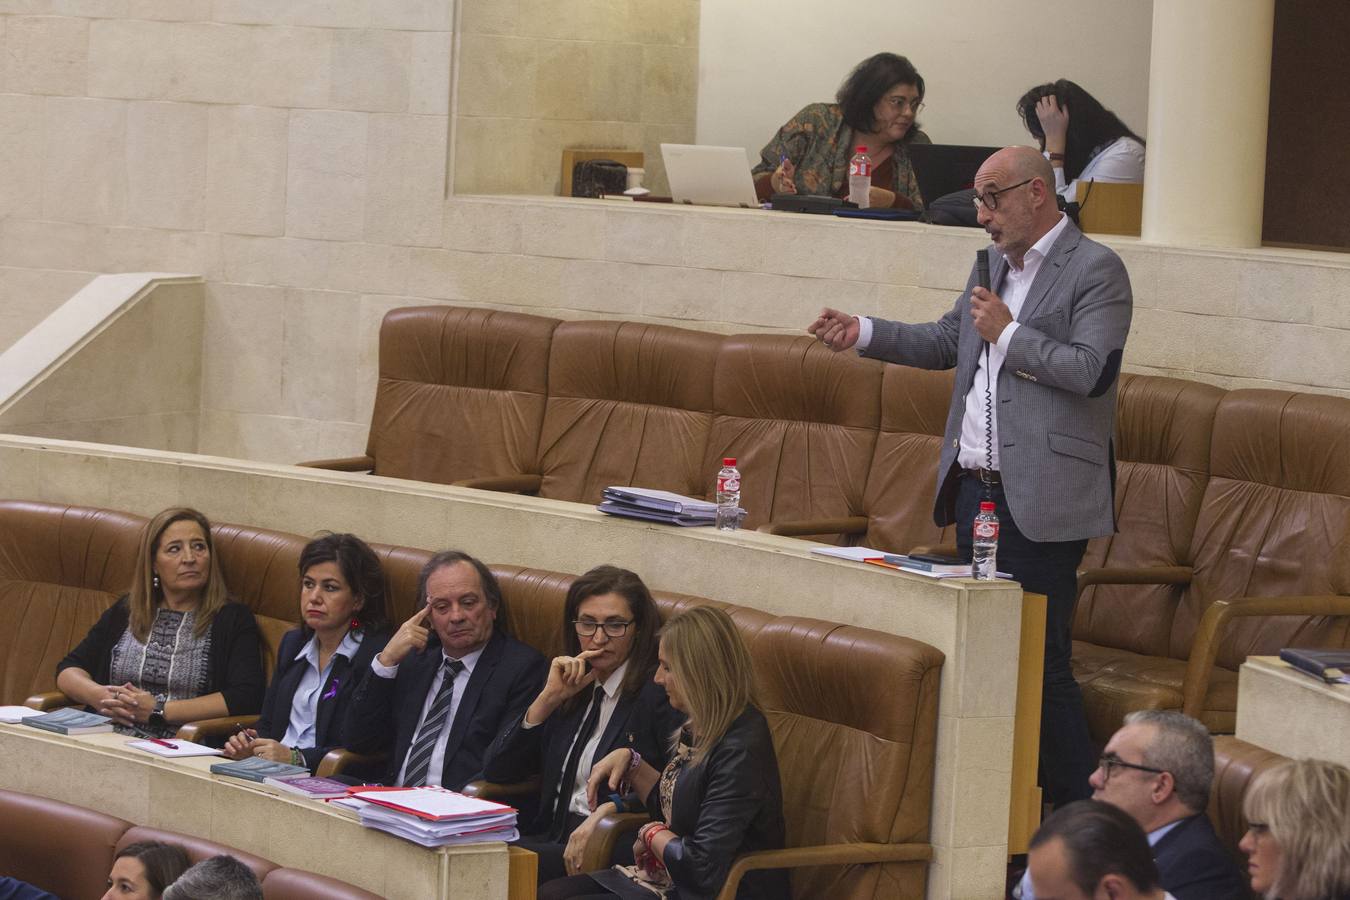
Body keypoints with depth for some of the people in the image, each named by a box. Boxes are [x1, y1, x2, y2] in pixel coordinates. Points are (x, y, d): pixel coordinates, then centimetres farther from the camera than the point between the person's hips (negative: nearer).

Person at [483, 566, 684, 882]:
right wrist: (548, 698, 3)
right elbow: (496, 770, 13)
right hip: (553, 838, 6)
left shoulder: (660, 692, -2)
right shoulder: (573, 690, 19)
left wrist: (611, 808, -21)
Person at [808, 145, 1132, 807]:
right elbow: (945, 342, 29)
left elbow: (1094, 371, -19)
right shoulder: (996, 266, 18)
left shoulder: (1095, 270, -8)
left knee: (1042, 664, -8)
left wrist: (1008, 334, -16)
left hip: (1038, 504, -8)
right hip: (975, 491, 9)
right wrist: (863, 334, 18)